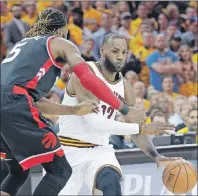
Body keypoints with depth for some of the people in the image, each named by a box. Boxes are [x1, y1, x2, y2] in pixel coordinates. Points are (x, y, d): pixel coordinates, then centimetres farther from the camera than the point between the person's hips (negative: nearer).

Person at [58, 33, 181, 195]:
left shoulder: (124, 86, 4)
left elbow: (134, 131, 8)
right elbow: (95, 121, -27)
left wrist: (156, 156, -11)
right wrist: (142, 128, -27)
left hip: (100, 150, 4)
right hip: (69, 149, -4)